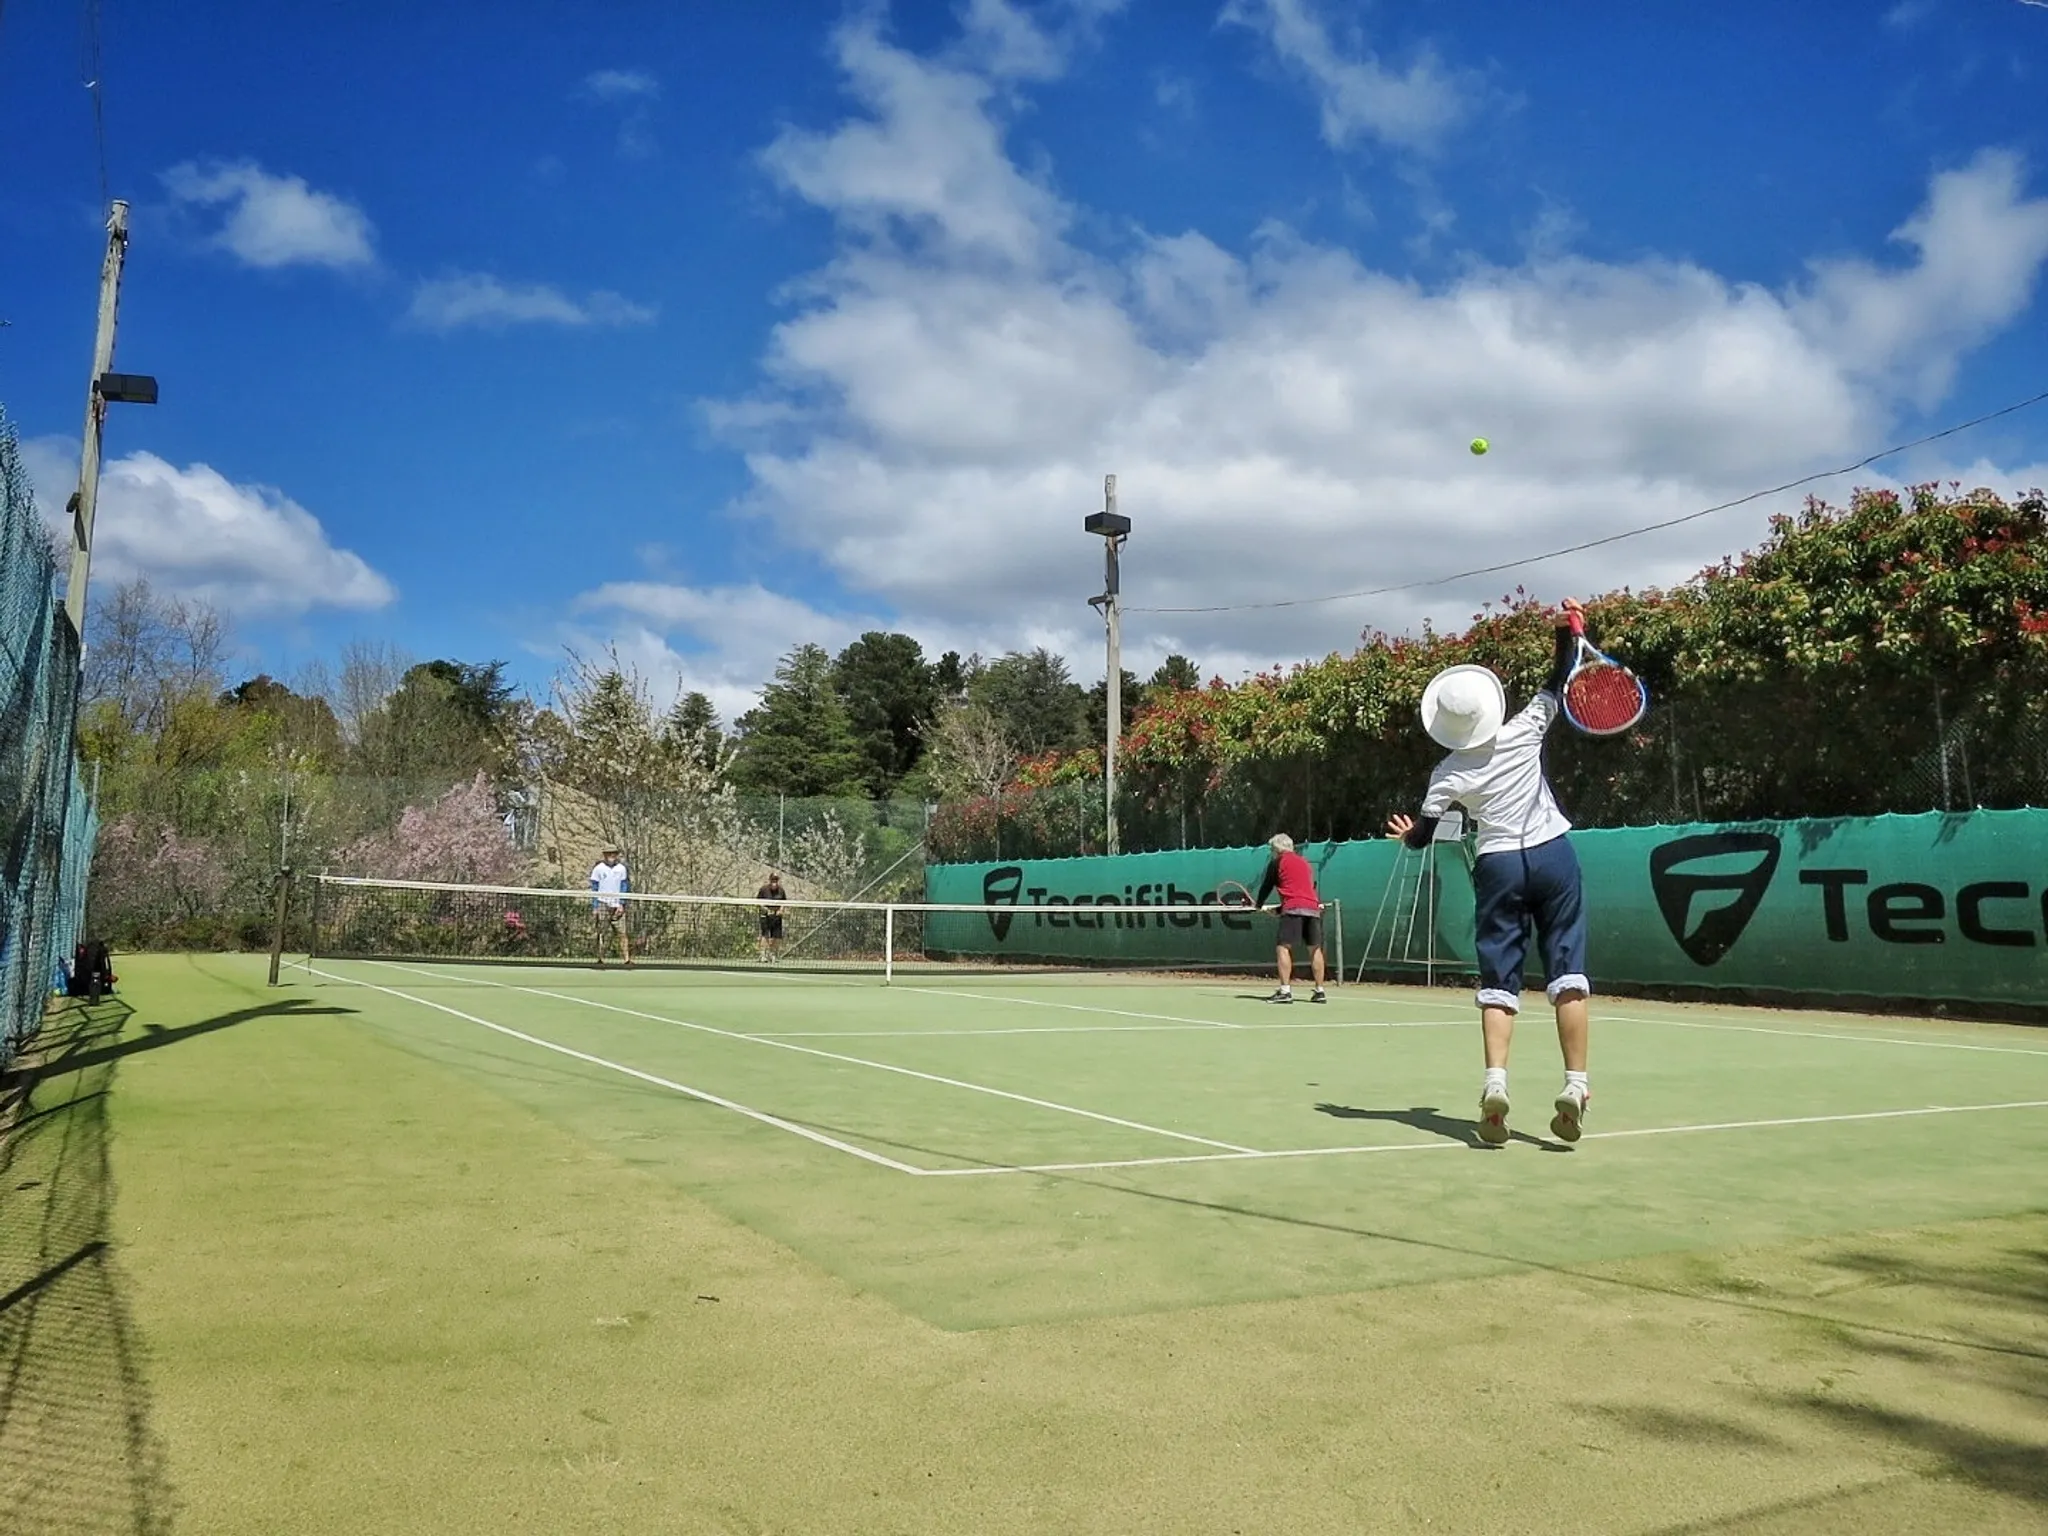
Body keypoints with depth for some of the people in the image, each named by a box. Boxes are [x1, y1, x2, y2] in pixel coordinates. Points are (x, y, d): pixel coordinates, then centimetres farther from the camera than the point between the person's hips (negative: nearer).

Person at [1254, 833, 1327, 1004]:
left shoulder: (1277, 862, 6)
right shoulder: (1304, 862, 24)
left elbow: (1267, 886, 11)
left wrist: (1258, 904, 29)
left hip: (1293, 908, -6)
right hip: (1313, 906, 6)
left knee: (1283, 948, -6)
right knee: (1315, 949, 9)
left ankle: (1285, 991, -15)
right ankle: (1320, 991, 10)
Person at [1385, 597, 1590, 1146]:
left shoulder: (1448, 775, -3)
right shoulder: (1523, 733, -4)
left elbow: (1420, 837, 4)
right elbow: (1558, 683, 9)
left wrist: (1407, 833, 26)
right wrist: (1567, 632, 15)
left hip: (1498, 865, 0)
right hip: (1553, 854, 1)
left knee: (1499, 978, 3)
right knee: (1567, 971, 0)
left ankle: (1495, 1081, -14)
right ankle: (1575, 1084, -7)